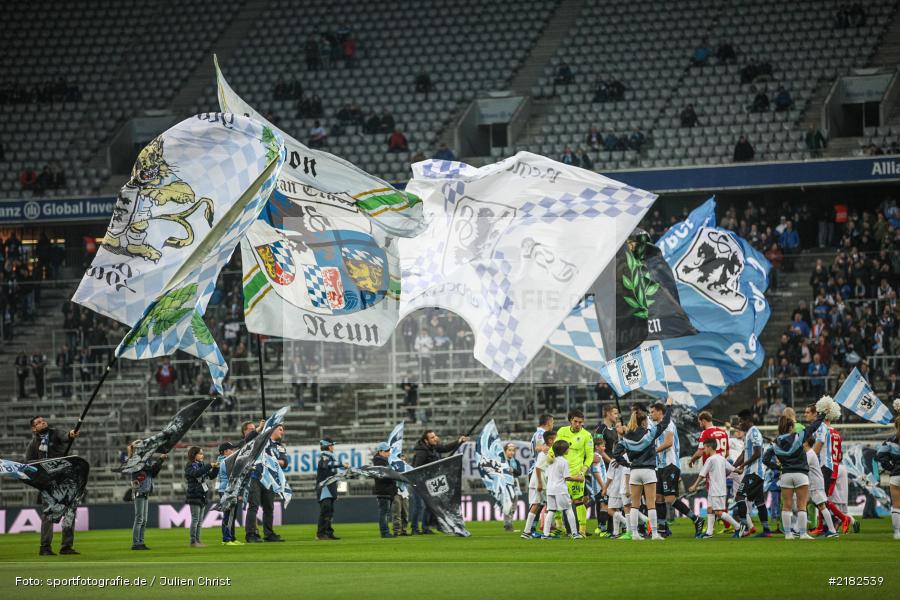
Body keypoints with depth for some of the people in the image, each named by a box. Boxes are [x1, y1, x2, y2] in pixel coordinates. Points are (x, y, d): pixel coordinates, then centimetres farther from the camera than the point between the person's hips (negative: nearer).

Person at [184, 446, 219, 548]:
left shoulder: (202, 465, 14)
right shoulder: (190, 466, -7)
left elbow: (211, 476, 17)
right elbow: (196, 473, -27)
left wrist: (216, 468, -1)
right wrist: (209, 466, -26)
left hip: (202, 496, 7)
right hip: (194, 496, -7)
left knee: (200, 520, 8)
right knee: (195, 519, -7)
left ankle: (197, 540, 12)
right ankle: (193, 542, -5)